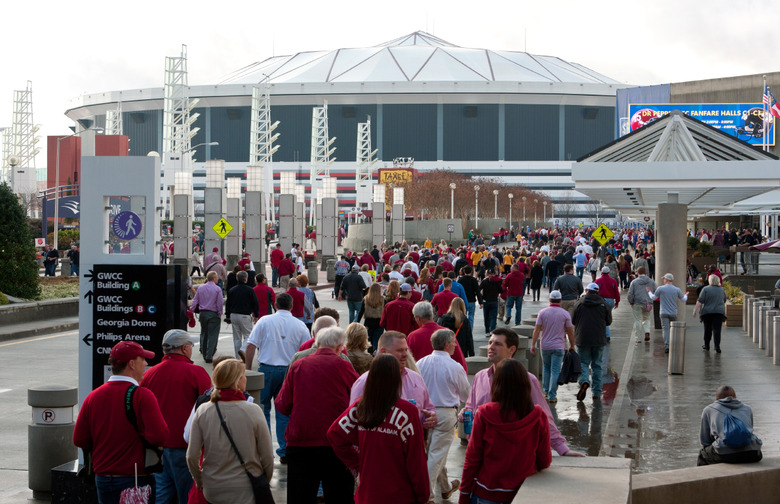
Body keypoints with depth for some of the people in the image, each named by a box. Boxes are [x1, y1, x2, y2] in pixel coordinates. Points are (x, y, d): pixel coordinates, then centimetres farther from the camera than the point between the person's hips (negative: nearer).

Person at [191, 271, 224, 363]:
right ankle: (209, 356, -9)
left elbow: (195, 301, 5)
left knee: (204, 334, 16)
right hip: (213, 314, -5)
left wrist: (191, 310, 12)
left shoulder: (200, 288, 5)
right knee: (212, 335, -3)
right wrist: (220, 314, 0)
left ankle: (204, 354, 23)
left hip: (203, 313, 5)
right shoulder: (217, 289, -8)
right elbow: (219, 303, -9)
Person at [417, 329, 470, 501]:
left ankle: (445, 487, 36)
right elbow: (466, 394, 1)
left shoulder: (421, 363, -3)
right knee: (437, 453, 1)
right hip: (446, 413, -5)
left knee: (436, 451, 20)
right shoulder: (455, 367, -13)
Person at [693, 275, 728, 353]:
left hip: (707, 312, -2)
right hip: (719, 312, 2)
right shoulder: (722, 290, 9)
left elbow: (700, 301, -10)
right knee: (717, 330, -3)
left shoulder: (706, 289, -5)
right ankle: (717, 346, -15)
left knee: (707, 329, 11)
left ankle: (706, 346, 21)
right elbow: (724, 301, 21)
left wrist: (695, 310, -7)